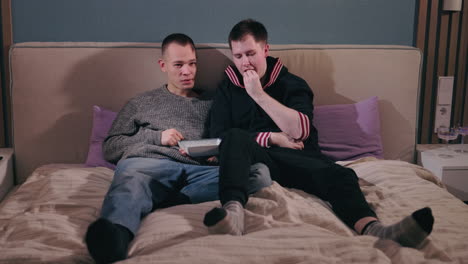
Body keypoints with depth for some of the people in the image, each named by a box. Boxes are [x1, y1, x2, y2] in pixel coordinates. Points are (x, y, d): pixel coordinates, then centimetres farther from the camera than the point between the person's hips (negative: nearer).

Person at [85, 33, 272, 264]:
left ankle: (159, 200, -37)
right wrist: (156, 137, 5)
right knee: (131, 177, -39)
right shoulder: (141, 103, 28)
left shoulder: (210, 104, 32)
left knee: (259, 173, -28)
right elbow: (110, 148, 20)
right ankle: (116, 232, -69)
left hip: (198, 170, 2)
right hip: (150, 162, -1)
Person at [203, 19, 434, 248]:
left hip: (298, 160, 1)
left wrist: (258, 94, -4)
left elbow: (300, 130, -2)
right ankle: (233, 210, -59)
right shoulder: (227, 90, 18)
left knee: (340, 175, -30)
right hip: (255, 158, -1)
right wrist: (272, 138, -5)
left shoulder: (292, 84, 15)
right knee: (235, 137, -34)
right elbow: (218, 136, 4)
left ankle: (372, 229, -60)